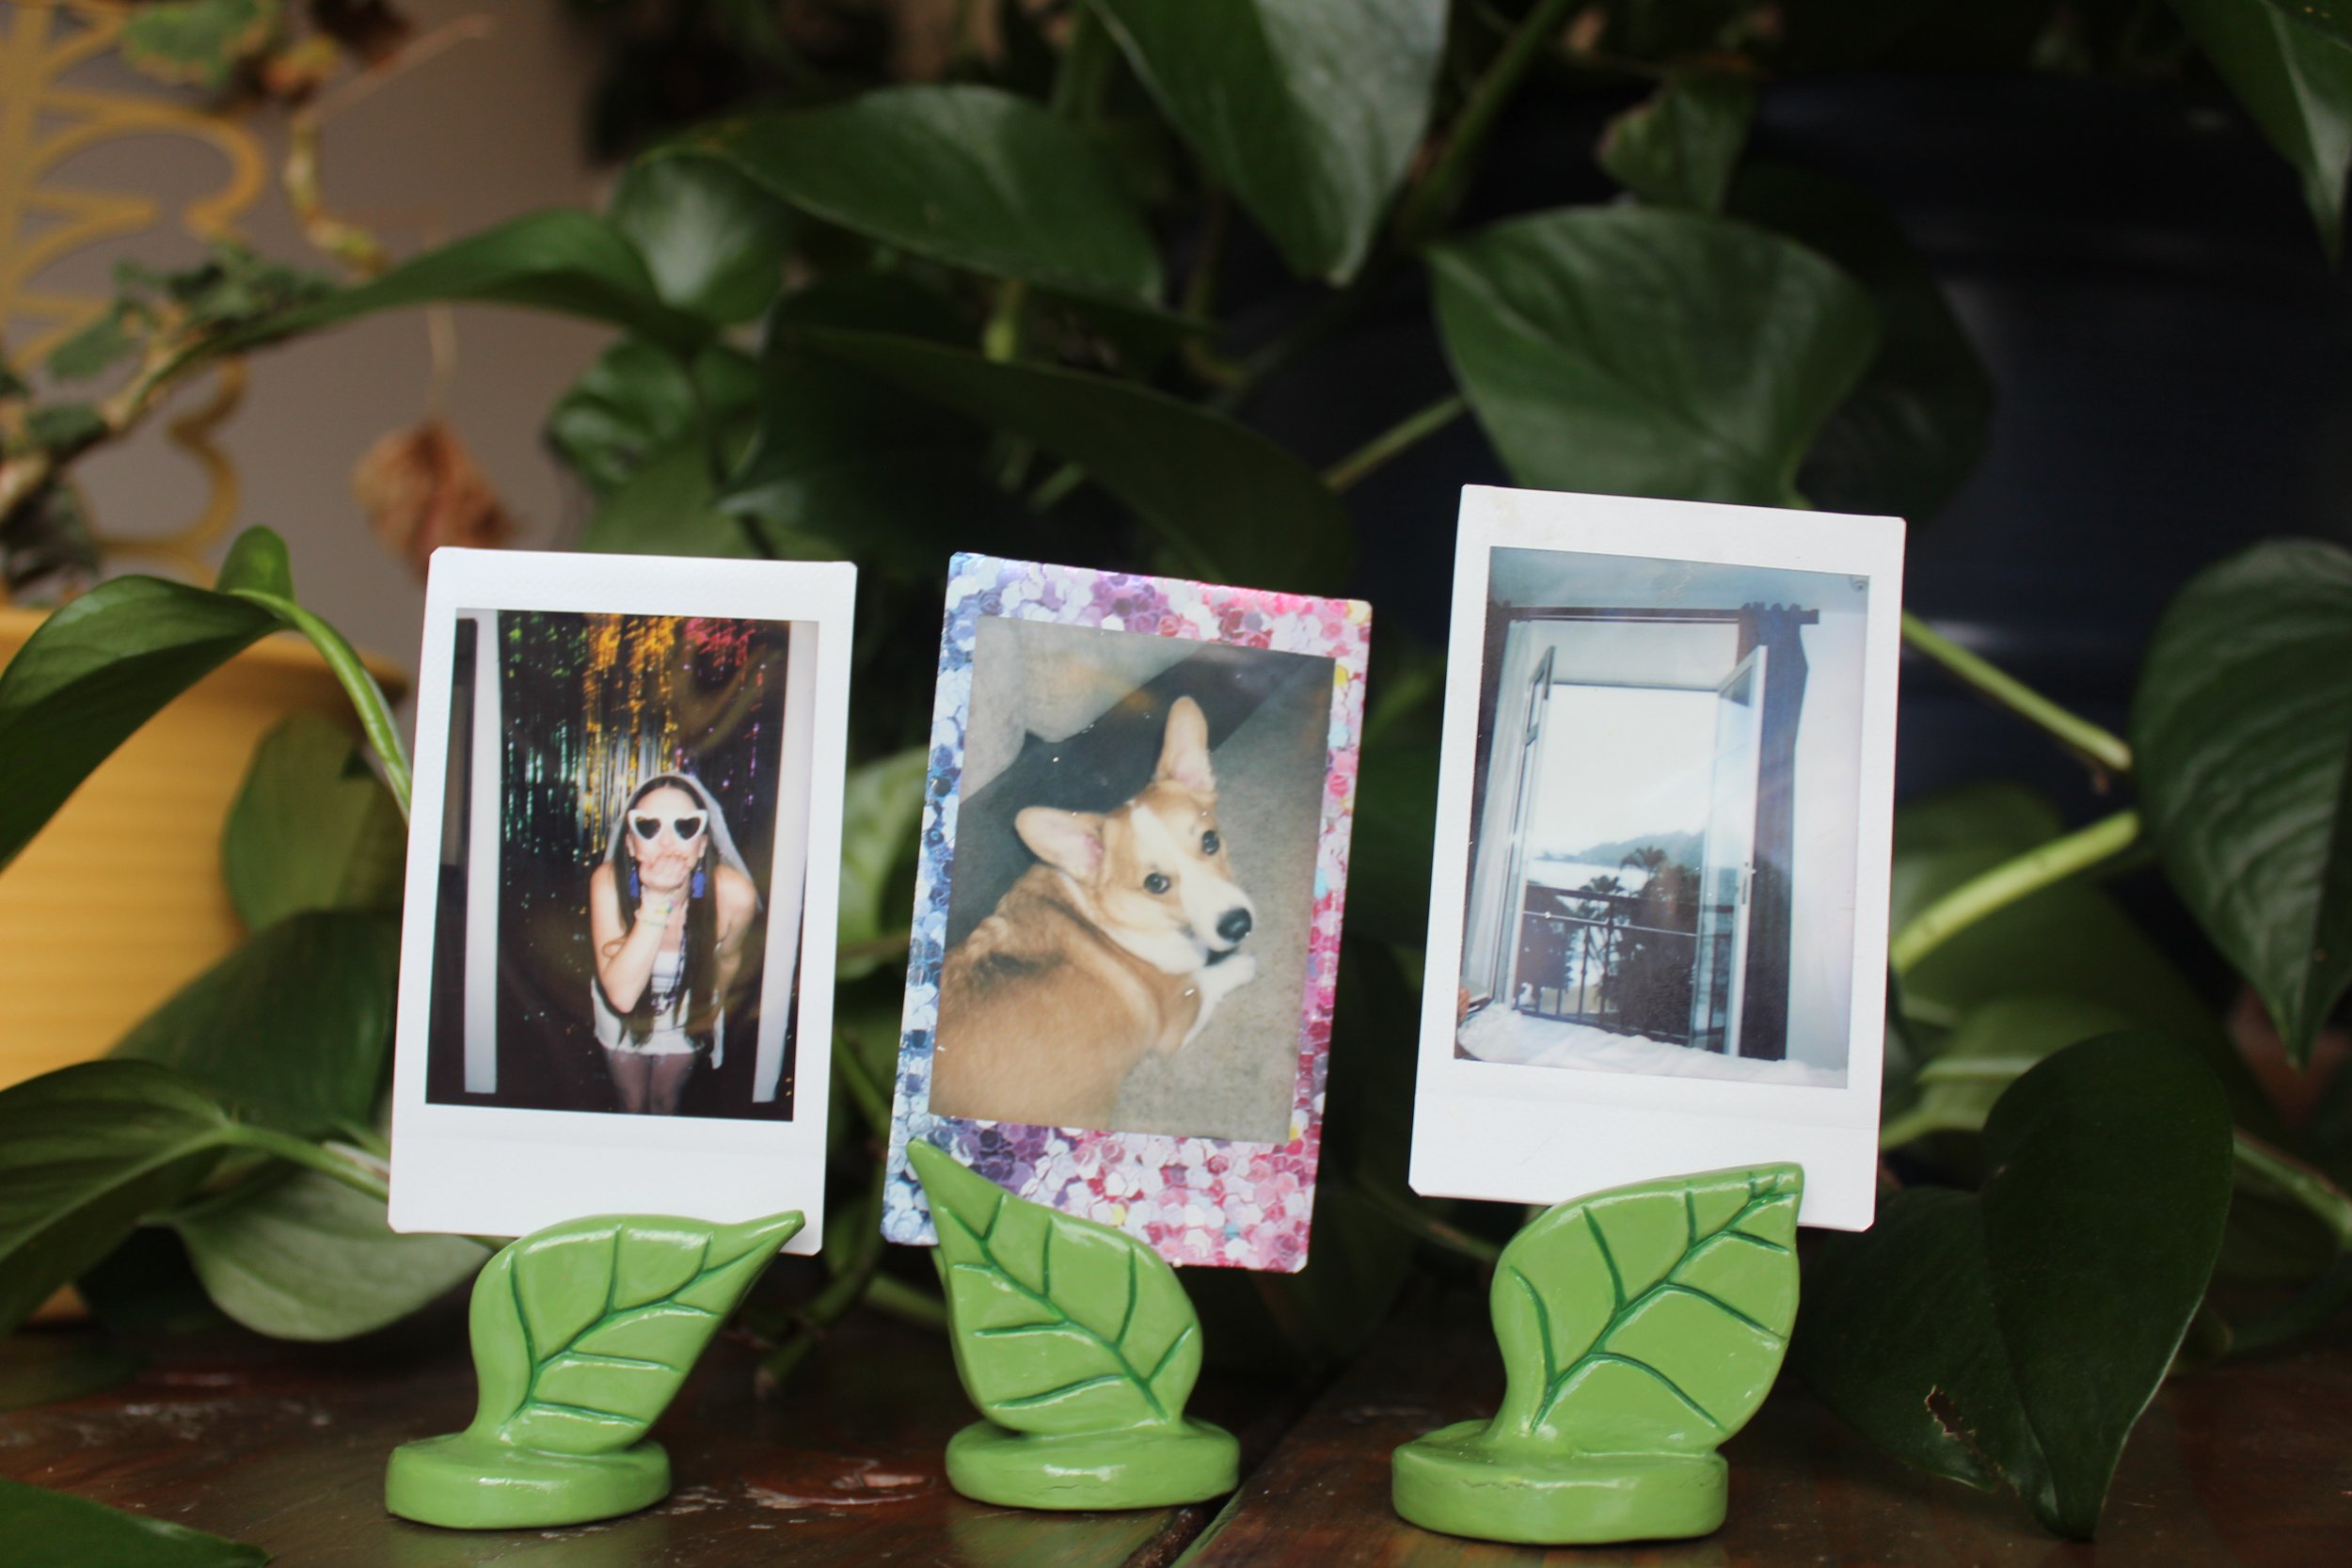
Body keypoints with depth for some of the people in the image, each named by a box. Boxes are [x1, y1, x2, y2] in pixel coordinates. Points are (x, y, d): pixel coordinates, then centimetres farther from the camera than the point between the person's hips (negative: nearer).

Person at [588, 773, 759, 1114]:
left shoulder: (734, 894, -34)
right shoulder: (608, 882, -36)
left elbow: (728, 959, -10)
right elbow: (621, 994, -42)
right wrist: (656, 902, -48)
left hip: (687, 1017, 1)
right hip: (623, 1018, -1)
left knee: (665, 1100, 27)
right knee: (632, 1103, 25)